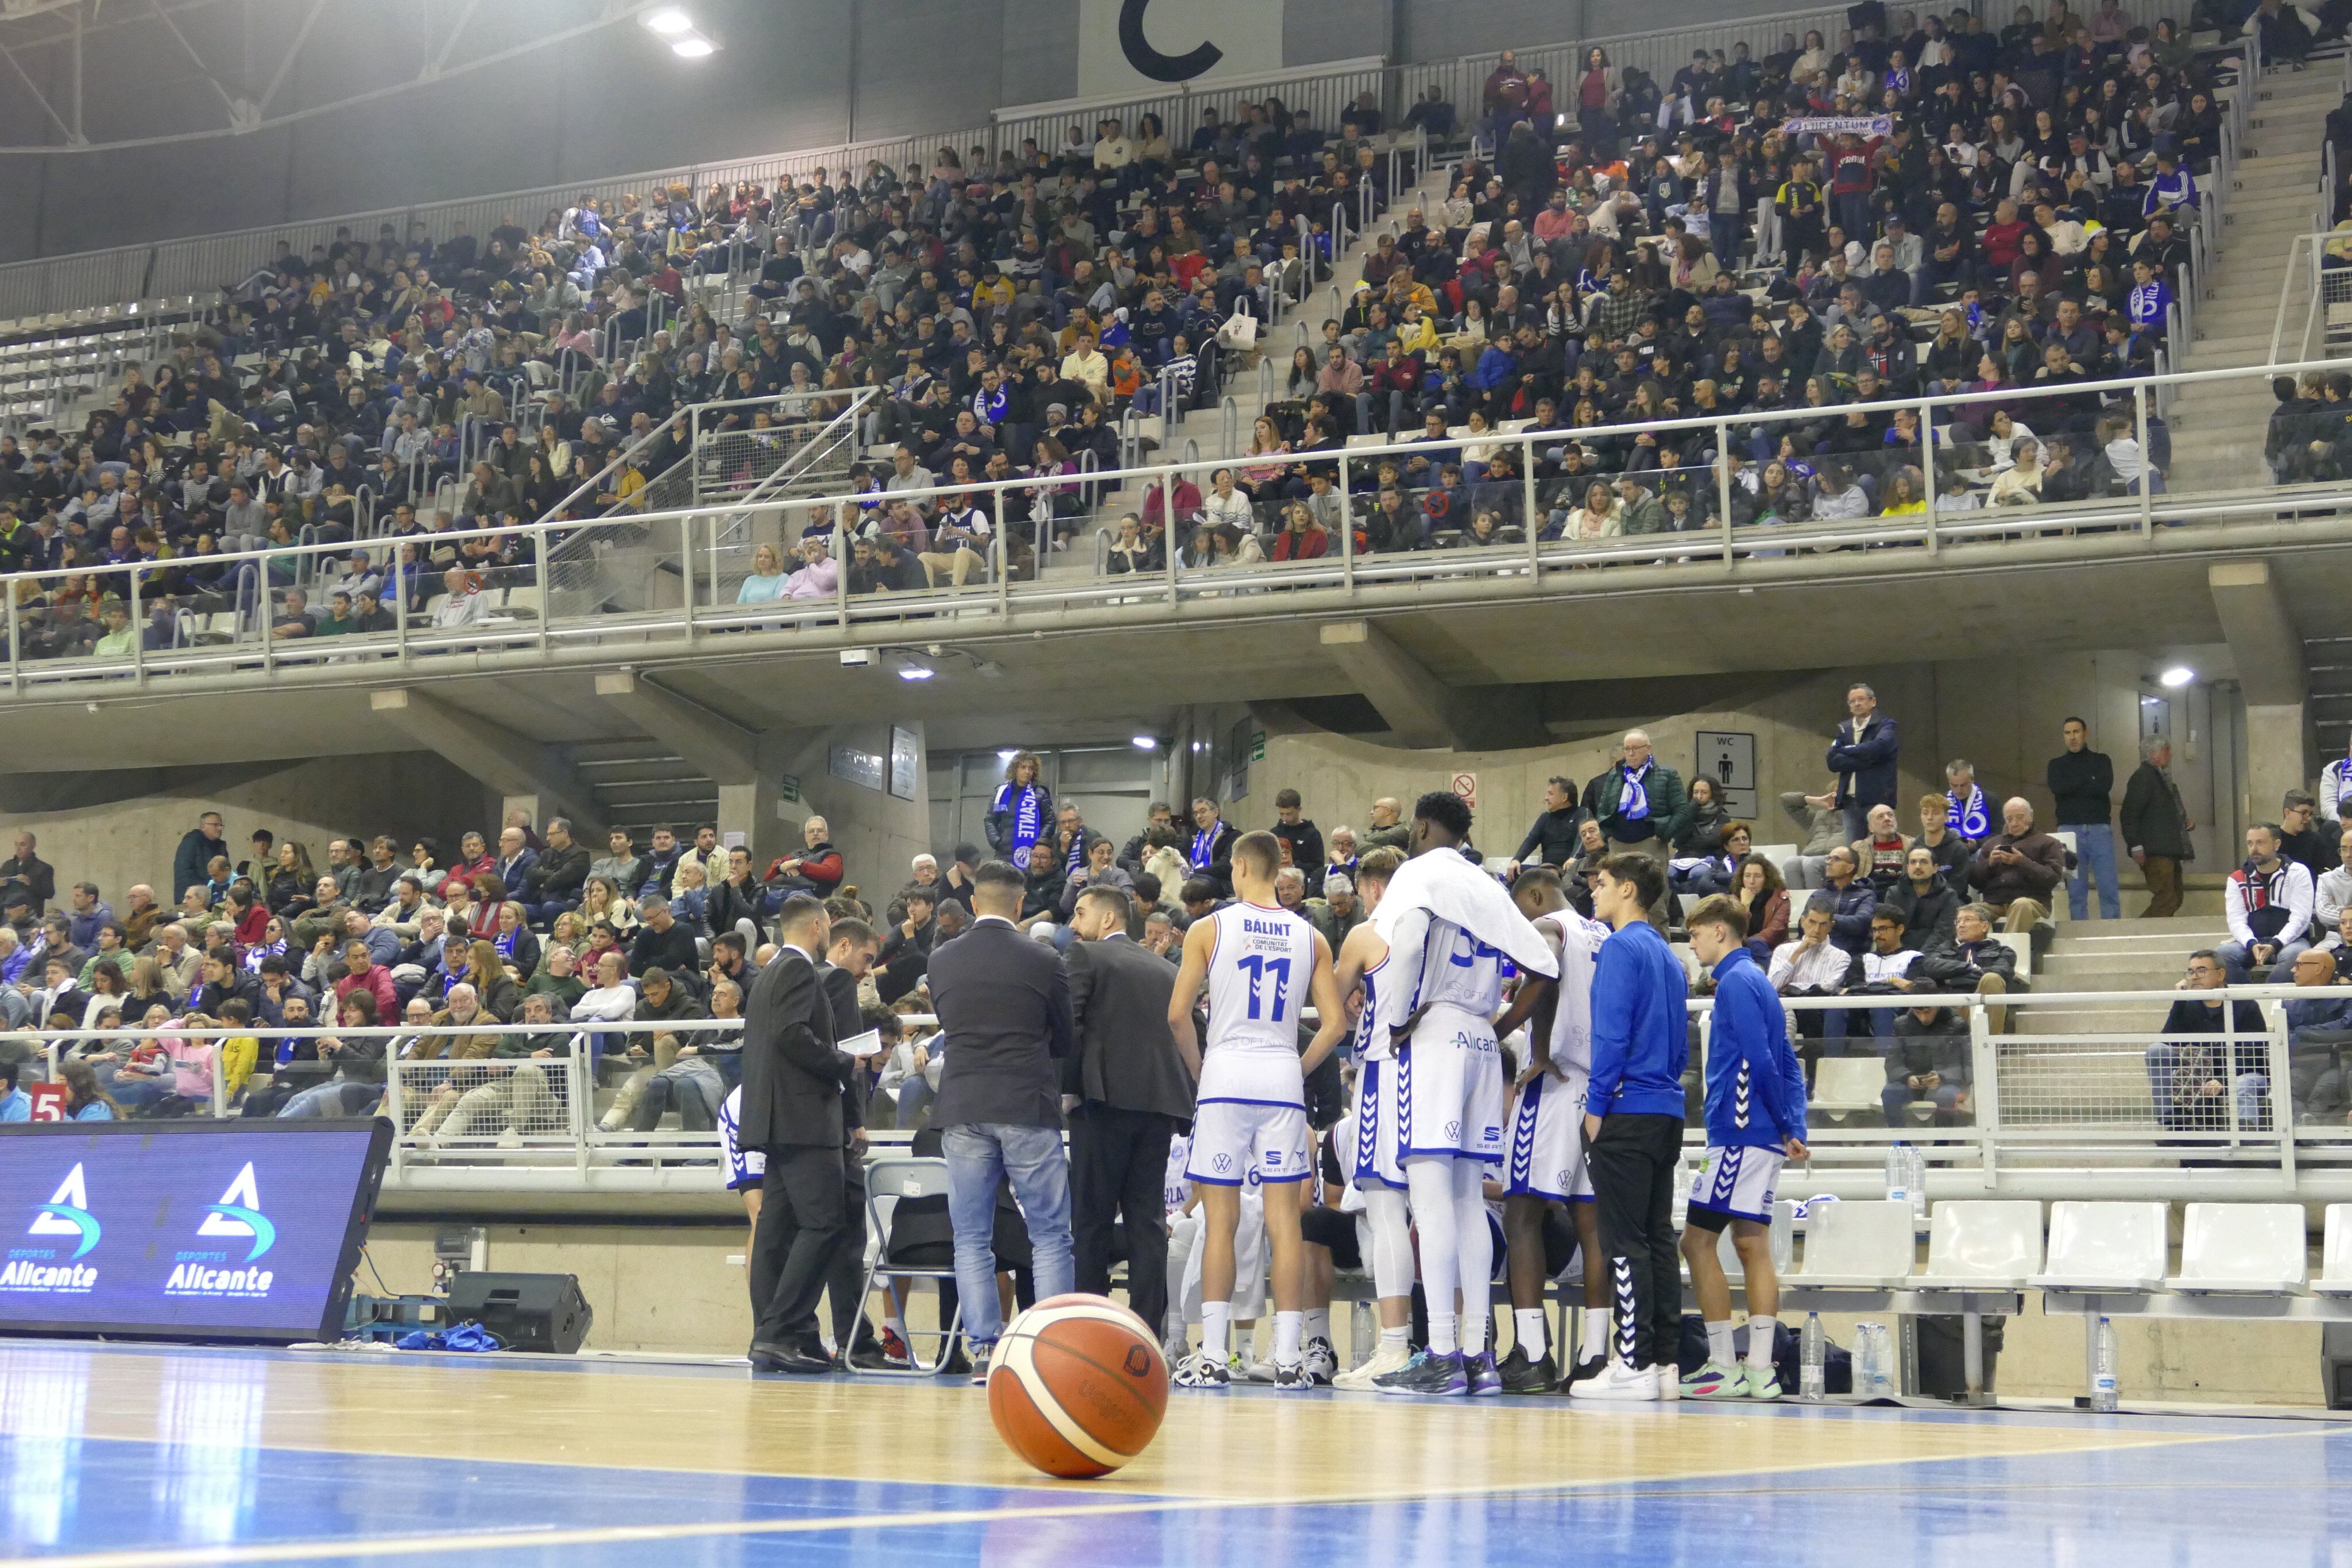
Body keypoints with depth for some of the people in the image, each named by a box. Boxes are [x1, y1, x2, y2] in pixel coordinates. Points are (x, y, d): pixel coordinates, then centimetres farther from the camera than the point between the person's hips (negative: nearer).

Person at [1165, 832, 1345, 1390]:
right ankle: (1289, 1357, 0)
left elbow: (1178, 1015, -4)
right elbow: (1334, 1023, 2)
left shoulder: (1209, 929, 0)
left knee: (1220, 1218, 2)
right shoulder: (1311, 937, 8)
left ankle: (1213, 1355, 0)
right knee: (1284, 1218, 3)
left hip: (1226, 1072, -2)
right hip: (1284, 1076, 2)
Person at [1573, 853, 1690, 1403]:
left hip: (1626, 1111, -8)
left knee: (1625, 1241, -7)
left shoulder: (1622, 949, -9)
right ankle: (1664, 1362, 8)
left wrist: (1596, 1106, -12)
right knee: (1658, 1238, 8)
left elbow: (1612, 1034, -15)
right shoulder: (1668, 956, 17)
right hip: (1667, 1112, 8)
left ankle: (1635, 1363, -9)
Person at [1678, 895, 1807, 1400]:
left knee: (1698, 1241, -6)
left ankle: (1725, 1368, -6)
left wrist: (1785, 1127, -10)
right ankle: (1759, 1372, 7)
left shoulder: (1736, 982, -11)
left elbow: (1760, 1061, -18)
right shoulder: (1754, 980, 19)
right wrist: (1793, 1129, 11)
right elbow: (1787, 1065, 19)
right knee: (1752, 1245, 8)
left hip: (1740, 1133, -10)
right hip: (1761, 1138, 10)